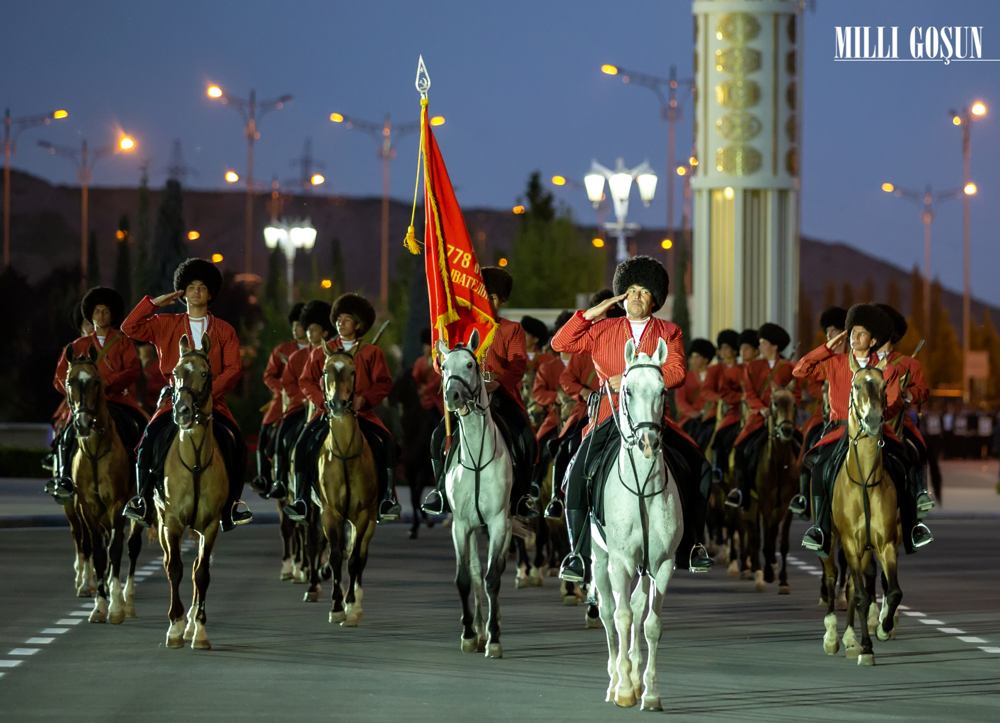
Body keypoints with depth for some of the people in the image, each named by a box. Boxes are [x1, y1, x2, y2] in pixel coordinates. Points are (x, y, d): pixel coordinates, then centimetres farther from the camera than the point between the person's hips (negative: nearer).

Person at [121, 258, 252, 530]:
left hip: (212, 402, 0)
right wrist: (154, 303, 0)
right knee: (153, 438, -20)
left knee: (232, 441, -19)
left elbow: (233, 369, 0)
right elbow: (130, 329, 5)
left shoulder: (224, 331, 10)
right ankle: (144, 499, -6)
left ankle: (232, 502, -6)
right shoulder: (166, 325, 12)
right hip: (175, 400, 0)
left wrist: (208, 392, -14)